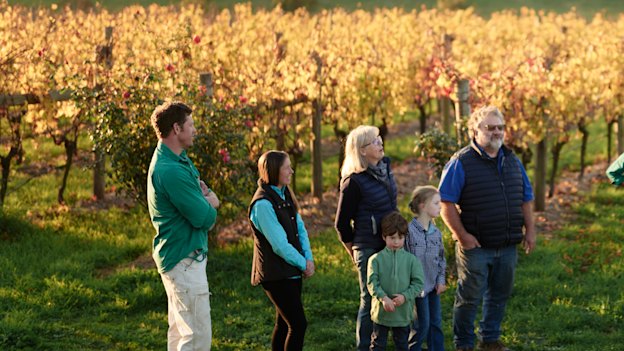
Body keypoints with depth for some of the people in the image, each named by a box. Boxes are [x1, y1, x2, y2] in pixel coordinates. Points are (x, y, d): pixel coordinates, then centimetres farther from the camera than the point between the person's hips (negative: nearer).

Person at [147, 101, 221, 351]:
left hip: (175, 255, 11)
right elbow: (204, 218, -22)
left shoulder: (179, 160, 10)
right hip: (185, 260, -11)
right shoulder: (172, 171, -24)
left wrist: (206, 199, -9)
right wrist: (210, 205, 1)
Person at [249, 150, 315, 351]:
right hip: (276, 274, -9)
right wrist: (303, 265, -9)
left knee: (284, 324, 14)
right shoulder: (263, 204, -19)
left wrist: (309, 259, -4)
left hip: (291, 272, 9)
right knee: (298, 324, -9)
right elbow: (279, 245, -19)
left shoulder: (284, 195, 9)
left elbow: (299, 228, 10)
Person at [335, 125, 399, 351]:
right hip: (369, 248, -7)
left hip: (390, 245, 7)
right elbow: (342, 223, -8)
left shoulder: (384, 169, 6)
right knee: (370, 300, 2)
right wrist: (354, 252, 1)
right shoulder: (354, 181, -15)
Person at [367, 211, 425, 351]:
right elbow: (372, 282, -10)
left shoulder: (411, 259, -2)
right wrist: (383, 298, -23)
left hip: (403, 312, 1)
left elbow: (418, 283, -3)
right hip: (381, 311, -1)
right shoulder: (376, 259, -5)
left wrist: (405, 296, -17)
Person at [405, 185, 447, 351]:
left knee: (436, 323, 11)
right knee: (422, 325, -2)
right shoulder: (409, 230, -17)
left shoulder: (436, 232, 5)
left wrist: (441, 280, 6)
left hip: (433, 287, 6)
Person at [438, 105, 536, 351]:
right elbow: (446, 203, -13)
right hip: (476, 246, -6)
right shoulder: (461, 163, -9)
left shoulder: (512, 161, 12)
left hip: (507, 246, 6)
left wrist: (530, 230, 10)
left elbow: (526, 199, 18)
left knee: (499, 295, 14)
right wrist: (462, 236, -16)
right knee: (470, 297, 1)